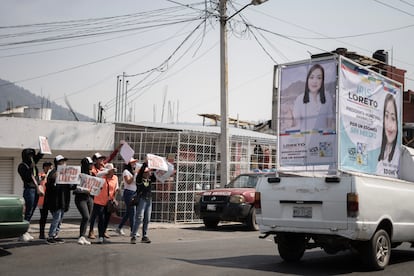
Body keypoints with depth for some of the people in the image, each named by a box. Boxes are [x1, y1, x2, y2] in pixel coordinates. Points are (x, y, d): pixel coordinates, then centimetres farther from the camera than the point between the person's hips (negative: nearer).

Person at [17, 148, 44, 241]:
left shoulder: (32, 163, 14)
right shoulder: (22, 166, -6)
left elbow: (40, 155, 18)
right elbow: (26, 177, -18)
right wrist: (31, 168, -18)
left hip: (36, 190, 8)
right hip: (29, 190, -8)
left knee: (31, 212, 9)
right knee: (28, 212, -9)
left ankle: (26, 231, 14)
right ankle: (23, 233, -5)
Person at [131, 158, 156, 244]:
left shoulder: (150, 179, 12)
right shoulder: (139, 179, -4)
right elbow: (140, 172, -20)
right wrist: (145, 164, -24)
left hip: (149, 200, 6)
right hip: (141, 199, -6)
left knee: (147, 219, 7)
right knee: (139, 218, -11)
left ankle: (145, 237, 13)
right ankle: (133, 236, -9)